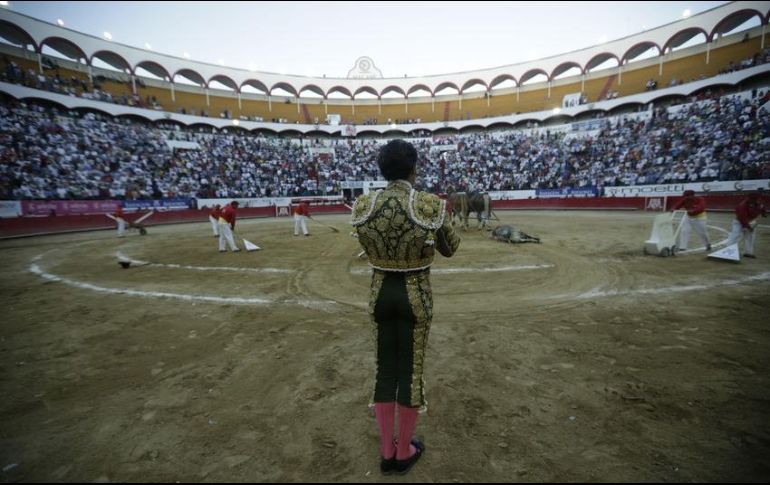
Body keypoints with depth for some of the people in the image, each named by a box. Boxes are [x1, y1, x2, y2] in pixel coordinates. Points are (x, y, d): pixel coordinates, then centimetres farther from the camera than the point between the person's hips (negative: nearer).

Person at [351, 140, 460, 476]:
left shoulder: (362, 206, -6)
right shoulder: (432, 205, -17)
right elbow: (450, 249, 0)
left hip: (380, 292, 3)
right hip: (415, 295, -3)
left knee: (384, 369, 19)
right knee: (411, 370, 15)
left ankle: (386, 452, 37)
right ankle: (404, 452, 36)